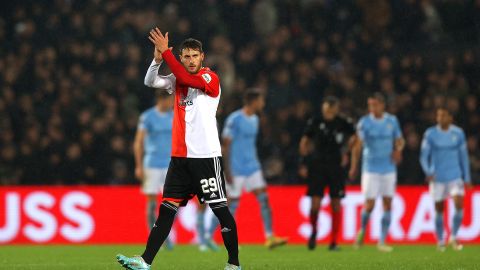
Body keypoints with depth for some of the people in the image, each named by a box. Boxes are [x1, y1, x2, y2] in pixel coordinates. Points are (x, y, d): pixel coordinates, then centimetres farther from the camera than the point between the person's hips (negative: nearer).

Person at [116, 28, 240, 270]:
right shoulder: (178, 80, 12)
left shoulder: (210, 78, -5)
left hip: (206, 156, -5)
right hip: (180, 157, 5)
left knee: (220, 209, -2)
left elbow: (185, 78, -23)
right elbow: (150, 82, -1)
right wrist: (157, 59, -20)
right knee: (166, 209, 2)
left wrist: (165, 52, -26)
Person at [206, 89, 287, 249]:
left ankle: (270, 237, -5)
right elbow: (226, 145, -14)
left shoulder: (254, 119, 12)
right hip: (236, 169, -8)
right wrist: (227, 171, -18)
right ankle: (208, 236, 8)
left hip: (252, 168, 8)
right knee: (232, 204, -4)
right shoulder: (234, 119, -13)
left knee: (263, 198, -3)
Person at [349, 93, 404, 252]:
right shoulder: (364, 122, -4)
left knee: (388, 204, -1)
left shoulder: (392, 121, 3)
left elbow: (400, 140, 14)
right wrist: (354, 167, -14)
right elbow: (358, 145, -6)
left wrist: (398, 150, -9)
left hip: (389, 169, 3)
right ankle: (362, 231, 21)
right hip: (370, 169, -3)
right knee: (369, 205, -8)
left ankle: (382, 242, 5)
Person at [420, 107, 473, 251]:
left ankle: (453, 237, 2)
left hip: (455, 176, 1)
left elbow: (464, 156, 9)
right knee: (439, 209, 4)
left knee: (459, 205, -14)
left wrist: (467, 178, 9)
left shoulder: (458, 133, 2)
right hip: (437, 178, -1)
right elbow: (424, 156, -4)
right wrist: (427, 172, -21)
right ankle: (440, 241, 19)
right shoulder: (430, 134, -3)